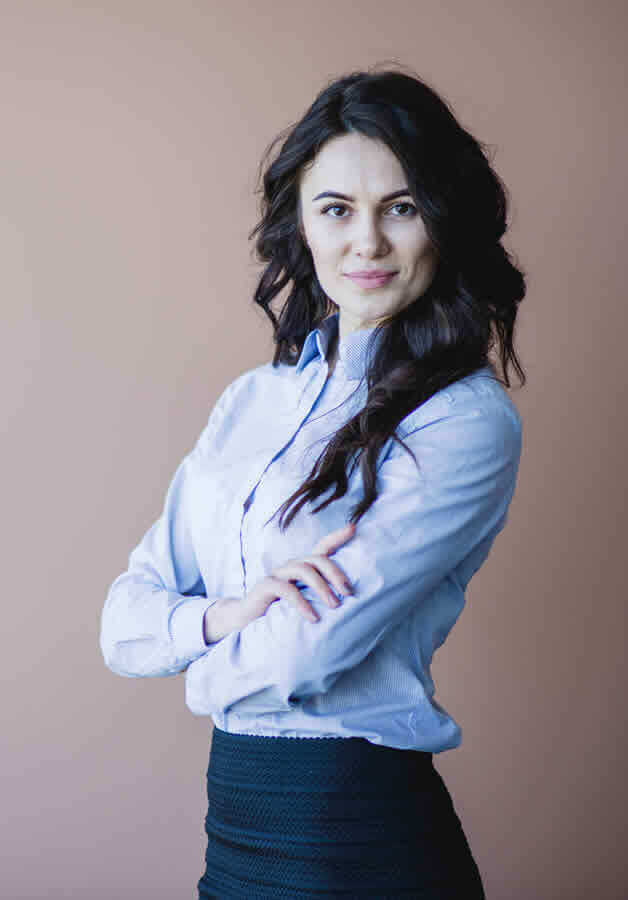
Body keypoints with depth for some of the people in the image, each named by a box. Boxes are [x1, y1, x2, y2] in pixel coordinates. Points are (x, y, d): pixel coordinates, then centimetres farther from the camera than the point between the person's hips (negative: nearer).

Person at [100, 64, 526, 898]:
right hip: (234, 825, 6)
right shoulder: (250, 400, 6)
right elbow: (124, 622, 2)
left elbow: (308, 650, -21)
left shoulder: (467, 422, -14)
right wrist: (229, 613, -17)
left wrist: (209, 672, -2)